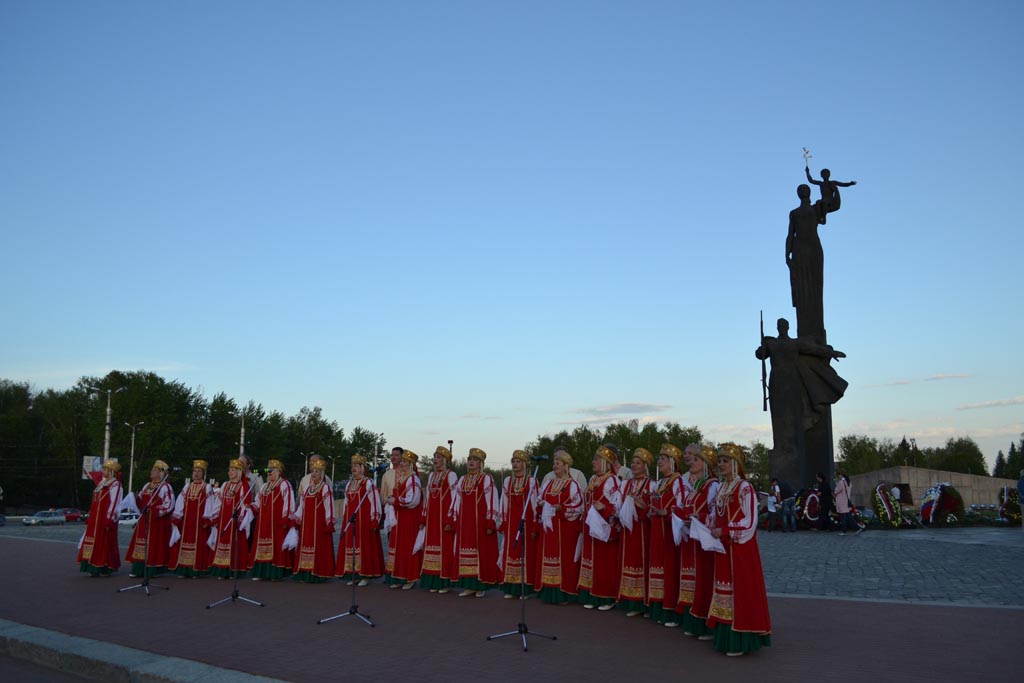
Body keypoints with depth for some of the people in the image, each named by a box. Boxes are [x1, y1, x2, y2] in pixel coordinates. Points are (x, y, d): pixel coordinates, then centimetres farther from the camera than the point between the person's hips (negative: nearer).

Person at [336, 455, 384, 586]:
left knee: (365, 545, -5)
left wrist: (374, 520, -14)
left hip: (364, 520, -7)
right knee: (350, 545, 5)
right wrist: (344, 519, 15)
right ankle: (353, 575, 12)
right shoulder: (349, 484, 16)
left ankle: (365, 575, 1)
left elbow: (374, 501, -9)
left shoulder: (368, 483, -5)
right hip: (350, 520, 7)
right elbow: (345, 503, 19)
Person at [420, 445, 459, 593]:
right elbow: (427, 498, 17)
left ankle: (446, 582, 3)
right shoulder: (432, 476, 14)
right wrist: (423, 519, 12)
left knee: (446, 549, -4)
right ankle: (434, 582, 13)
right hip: (432, 519, 7)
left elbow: (454, 499, -10)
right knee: (432, 547, 6)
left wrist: (450, 521, -15)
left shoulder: (451, 475, -6)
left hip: (445, 518, -7)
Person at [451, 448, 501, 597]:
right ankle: (469, 585, 13)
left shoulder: (487, 479, -4)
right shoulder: (463, 480, 12)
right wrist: (454, 521, 10)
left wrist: (491, 524, -14)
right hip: (465, 523, 5)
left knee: (482, 552, -1)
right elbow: (457, 502, 14)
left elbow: (492, 501, -9)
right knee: (466, 552, 6)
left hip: (481, 522, -5)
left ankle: (481, 586, 8)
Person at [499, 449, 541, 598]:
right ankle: (512, 589, 12)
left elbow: (535, 504, -4)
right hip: (511, 523, 4)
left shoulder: (532, 482, -3)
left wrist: (534, 526, -7)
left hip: (526, 523, -3)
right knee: (510, 552, 4)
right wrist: (503, 525, 4)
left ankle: (524, 588, 7)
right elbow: (504, 504, 8)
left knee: (526, 553, 0)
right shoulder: (507, 481, 8)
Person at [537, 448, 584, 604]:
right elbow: (541, 500, 19)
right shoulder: (549, 483, 14)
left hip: (566, 528, -6)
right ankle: (550, 592, 13)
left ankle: (564, 593, 2)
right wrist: (542, 505, -4)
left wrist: (561, 508, -20)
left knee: (565, 559, -4)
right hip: (549, 527, 6)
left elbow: (579, 506, -10)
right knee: (550, 556, 6)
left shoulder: (572, 485, -5)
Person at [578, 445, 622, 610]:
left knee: (605, 562, -3)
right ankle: (592, 596, 16)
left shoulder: (612, 480, -11)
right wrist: (585, 517, 15)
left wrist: (603, 508, -31)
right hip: (590, 528, 8)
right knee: (592, 561, 10)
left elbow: (617, 505, -18)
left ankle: (607, 598, 5)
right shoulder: (593, 479, 14)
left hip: (603, 529, -8)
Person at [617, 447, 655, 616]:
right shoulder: (626, 484, 14)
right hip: (627, 529, 6)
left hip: (642, 530, -6)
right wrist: (620, 517, -3)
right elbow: (620, 507, 16)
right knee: (627, 561, 6)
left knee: (641, 561, -5)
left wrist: (644, 507, -25)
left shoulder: (651, 486, -3)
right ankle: (629, 600, 12)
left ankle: (640, 602, 1)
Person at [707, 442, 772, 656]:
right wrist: (712, 531, 2)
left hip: (741, 547, -8)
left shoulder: (745, 488, -11)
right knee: (725, 588, 10)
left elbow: (750, 522, -16)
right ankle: (726, 637, 18)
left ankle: (740, 640, 3)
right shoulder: (721, 488, 12)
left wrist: (724, 532, -16)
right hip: (723, 548, 8)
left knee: (741, 589, -4)